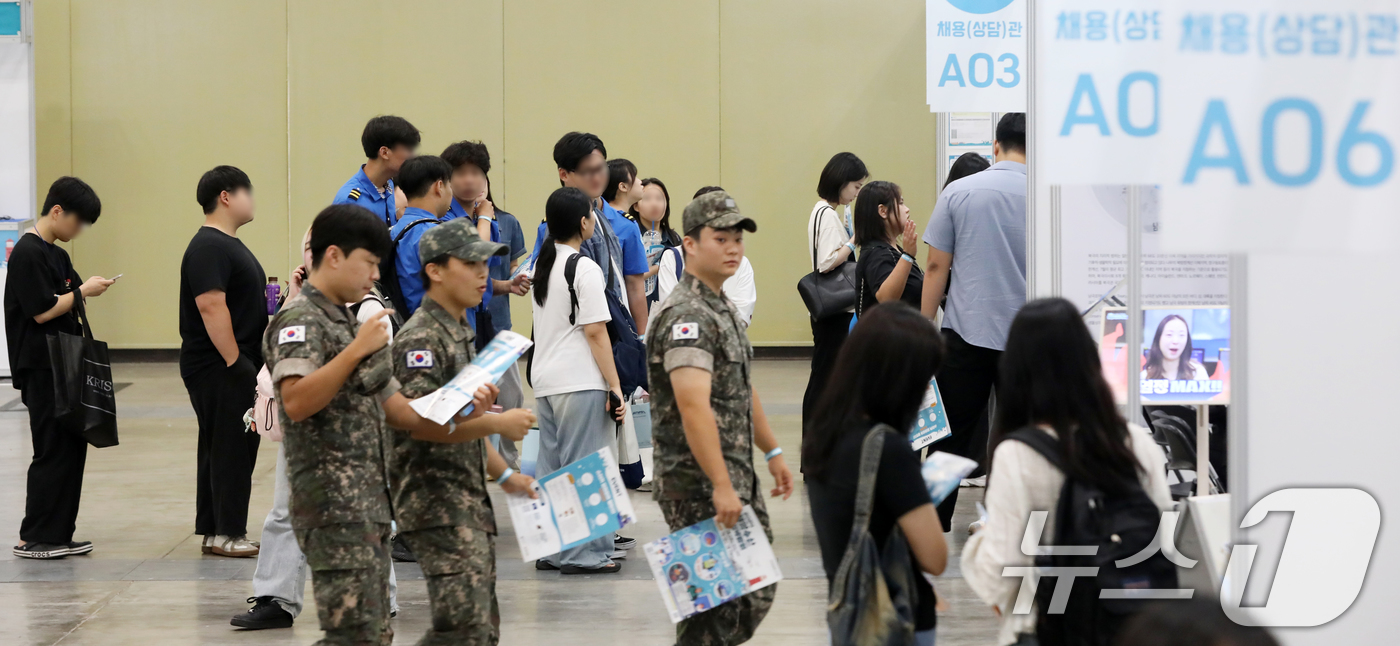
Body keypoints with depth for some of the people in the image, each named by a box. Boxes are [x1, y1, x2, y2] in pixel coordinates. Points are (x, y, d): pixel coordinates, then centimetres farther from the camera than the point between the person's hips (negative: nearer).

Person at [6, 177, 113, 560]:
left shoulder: (55, 253, 15)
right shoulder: (28, 253, -14)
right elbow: (41, 312, -18)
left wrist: (87, 290, 1)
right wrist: (83, 291, -10)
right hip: (42, 370, -9)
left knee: (73, 447, 10)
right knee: (53, 452, -6)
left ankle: (59, 535, 16)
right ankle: (34, 539, 1)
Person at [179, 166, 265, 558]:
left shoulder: (230, 244, 18)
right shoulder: (208, 247, -16)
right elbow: (211, 306, -24)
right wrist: (234, 362, -24)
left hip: (238, 365, 11)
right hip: (218, 368, -11)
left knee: (238, 447, 12)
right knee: (227, 448, -8)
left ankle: (215, 530, 17)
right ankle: (225, 533, -5)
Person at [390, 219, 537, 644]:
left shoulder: (461, 334, 19)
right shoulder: (421, 338, -12)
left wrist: (504, 475, 25)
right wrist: (498, 424, -20)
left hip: (469, 501, 10)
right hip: (436, 501, -10)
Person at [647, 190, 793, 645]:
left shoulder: (723, 309, 15)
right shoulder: (687, 316, -18)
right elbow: (694, 406, -28)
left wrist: (773, 452, 25)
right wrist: (721, 487, -32)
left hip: (737, 480, 10)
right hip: (699, 487, -10)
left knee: (756, 592, 14)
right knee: (715, 606, -6)